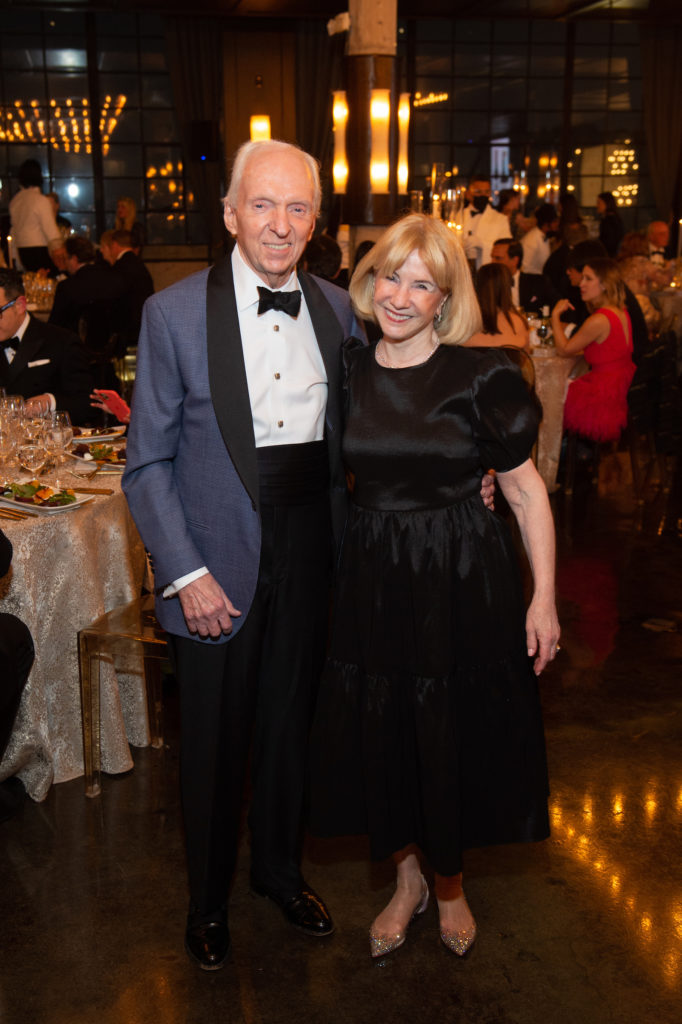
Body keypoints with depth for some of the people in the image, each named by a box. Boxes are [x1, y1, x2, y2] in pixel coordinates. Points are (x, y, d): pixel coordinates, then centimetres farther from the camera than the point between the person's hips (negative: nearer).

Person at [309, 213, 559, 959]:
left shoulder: (480, 376, -11)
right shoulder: (347, 373, 0)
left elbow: (526, 490, -7)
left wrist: (543, 597, -9)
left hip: (463, 582, -3)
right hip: (371, 581, 3)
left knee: (454, 738, 11)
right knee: (380, 736, 13)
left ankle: (449, 883, 38)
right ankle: (406, 880, 38)